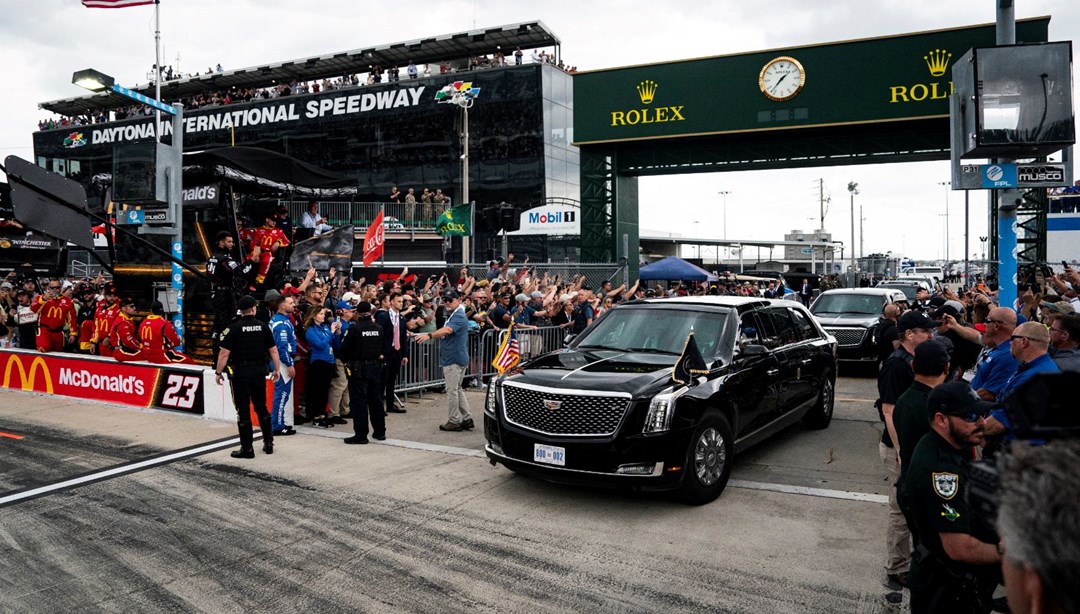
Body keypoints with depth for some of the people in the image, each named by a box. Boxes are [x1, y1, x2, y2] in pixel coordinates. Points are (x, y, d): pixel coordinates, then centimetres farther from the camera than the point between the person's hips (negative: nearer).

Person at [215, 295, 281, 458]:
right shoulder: (263, 327, 1)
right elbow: (273, 350, 2)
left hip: (240, 372, -4)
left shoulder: (233, 328, -9)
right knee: (261, 408, 16)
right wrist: (276, 369, 11)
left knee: (243, 411, 2)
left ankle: (247, 448, 6)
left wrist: (218, 372, -3)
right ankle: (268, 443, 22)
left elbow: (224, 353, -12)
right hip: (259, 372, 4)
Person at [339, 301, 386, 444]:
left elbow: (344, 348, -11)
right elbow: (383, 347, 9)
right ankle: (380, 431, 21)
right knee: (376, 400, 14)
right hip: (375, 367, 5)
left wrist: (346, 361, 6)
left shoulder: (354, 328, -14)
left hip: (358, 369, -5)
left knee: (359, 402, 1)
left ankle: (361, 435, 2)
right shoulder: (378, 328, 1)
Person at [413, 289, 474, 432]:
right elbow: (445, 332, 26)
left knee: (452, 391, -4)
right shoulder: (452, 315, 18)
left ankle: (454, 421, 3)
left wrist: (429, 335, -46)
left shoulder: (458, 316, -16)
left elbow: (447, 330, -34)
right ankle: (467, 419, 20)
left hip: (454, 359, -11)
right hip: (453, 358, 11)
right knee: (457, 390, 15)